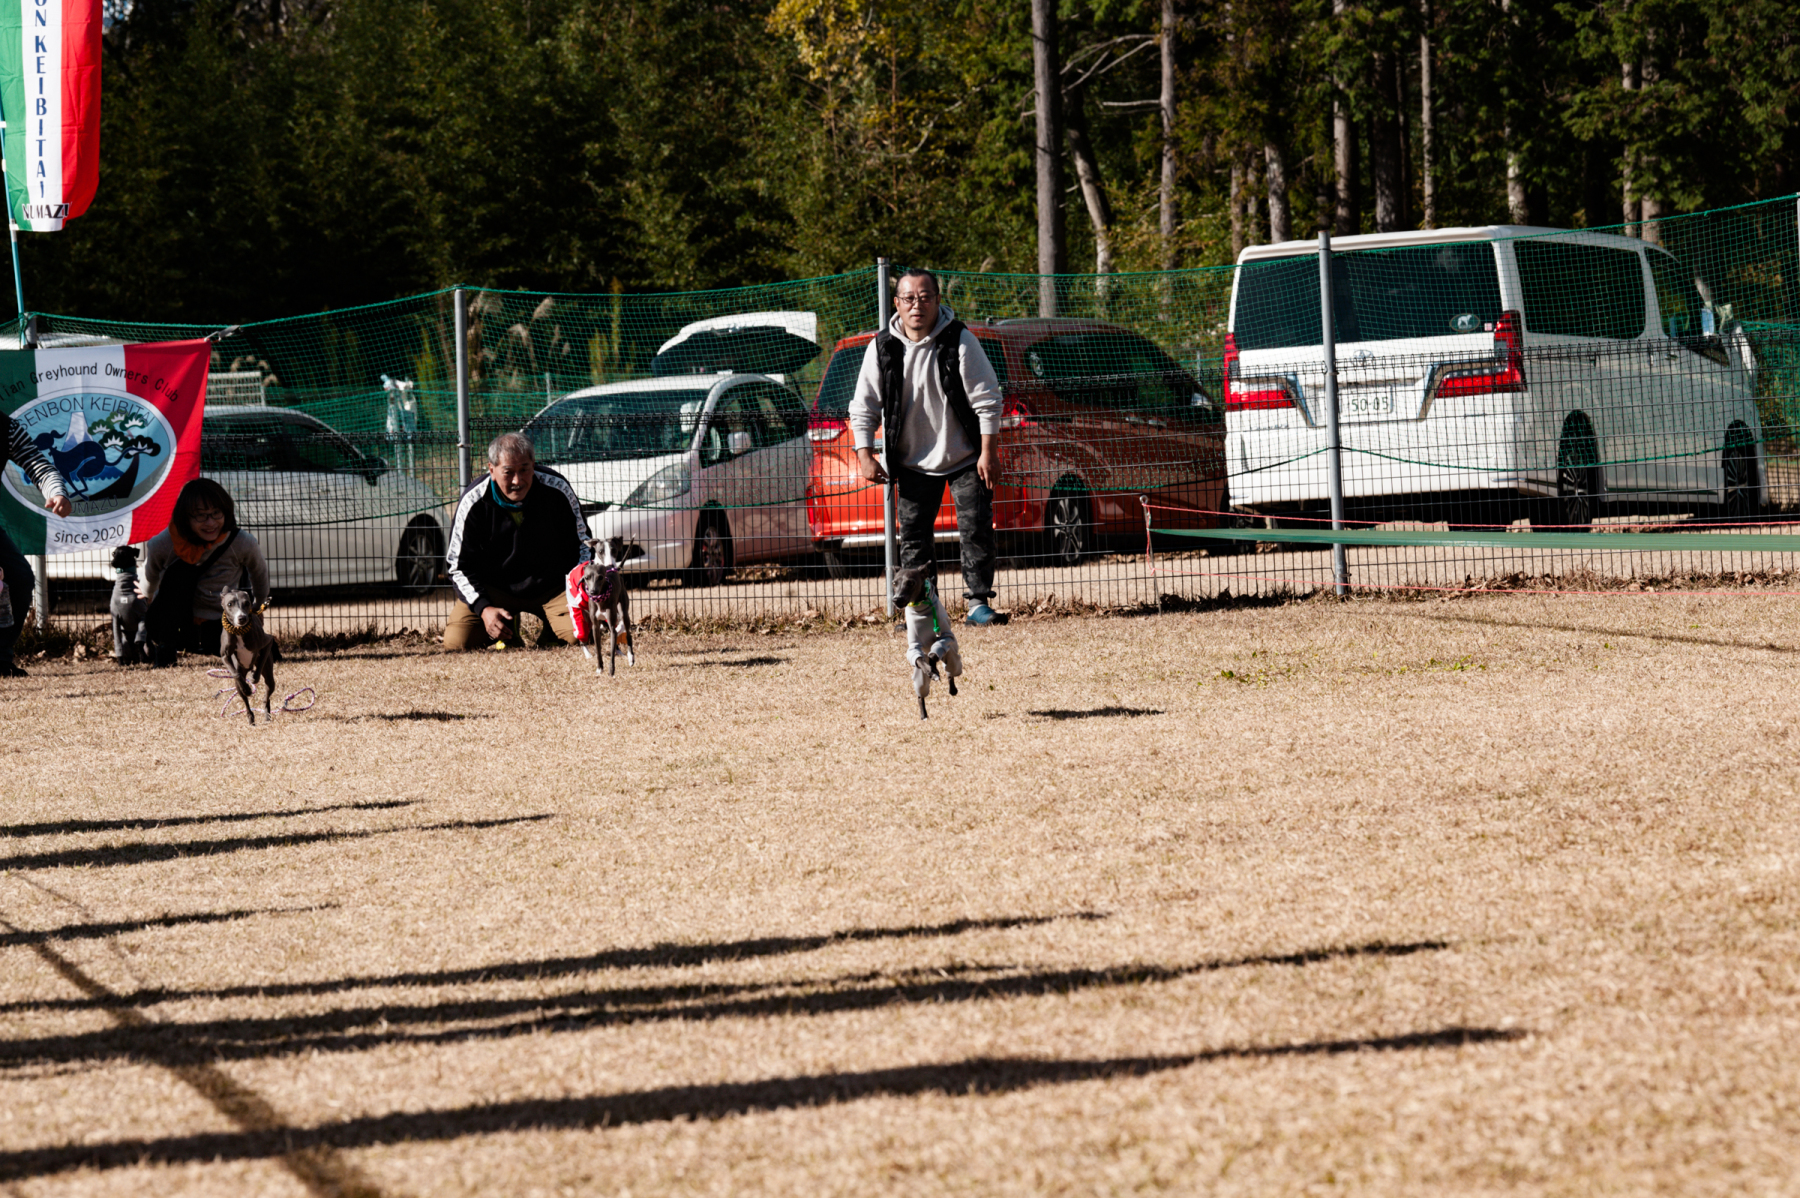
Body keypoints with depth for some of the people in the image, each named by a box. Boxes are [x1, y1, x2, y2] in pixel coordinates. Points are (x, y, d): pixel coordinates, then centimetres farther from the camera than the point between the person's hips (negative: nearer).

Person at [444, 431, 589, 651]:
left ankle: (549, 632, 12)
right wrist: (483, 608, -20)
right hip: (493, 588, 0)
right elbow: (459, 565, -6)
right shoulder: (473, 502, -15)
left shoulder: (557, 490, -13)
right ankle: (507, 626, 14)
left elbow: (581, 546, 1)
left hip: (550, 587, 0)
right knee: (456, 641, -20)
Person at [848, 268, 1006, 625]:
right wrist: (865, 456, -4)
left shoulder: (959, 341, -13)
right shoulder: (882, 348, -5)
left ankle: (979, 601, 4)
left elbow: (987, 400, -10)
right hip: (914, 462, 2)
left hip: (965, 458, -2)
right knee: (913, 538, 1)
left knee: (976, 529, -6)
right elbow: (864, 407, 3)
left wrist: (988, 453, -13)